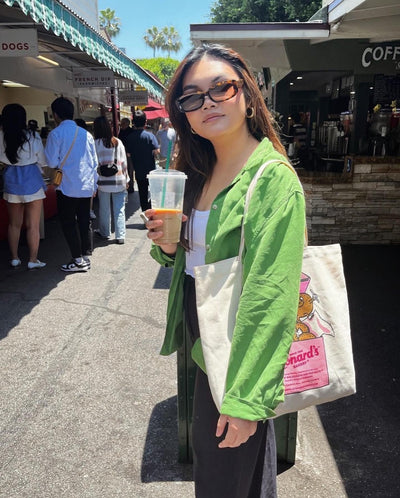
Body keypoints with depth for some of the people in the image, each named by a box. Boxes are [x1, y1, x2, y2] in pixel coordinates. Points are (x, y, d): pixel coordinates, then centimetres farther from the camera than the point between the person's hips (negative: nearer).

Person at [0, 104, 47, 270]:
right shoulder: (33, 137, -12)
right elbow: (42, 162, -3)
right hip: (32, 181, -3)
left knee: (14, 224, 15)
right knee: (33, 225, 5)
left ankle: (14, 258, 23)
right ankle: (33, 260, 10)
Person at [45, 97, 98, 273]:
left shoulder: (56, 134, -9)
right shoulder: (85, 133, 6)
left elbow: (52, 162, -9)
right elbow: (94, 161, 9)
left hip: (67, 186, -5)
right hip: (86, 186, 5)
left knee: (68, 222, 4)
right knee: (84, 221, 11)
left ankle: (78, 260, 5)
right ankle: (85, 256, 17)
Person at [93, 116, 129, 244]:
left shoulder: (96, 143, -6)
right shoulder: (118, 142, 2)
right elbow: (124, 162, 6)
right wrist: (126, 179, 14)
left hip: (103, 181, -2)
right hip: (119, 181, 2)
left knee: (104, 209, 11)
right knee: (119, 210, 4)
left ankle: (104, 232, 25)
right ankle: (120, 236, 3)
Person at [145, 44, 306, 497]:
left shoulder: (273, 177, -22)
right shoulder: (202, 174, 5)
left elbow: (271, 298, -25)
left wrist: (246, 398, -24)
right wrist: (169, 246, -7)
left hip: (237, 356, -7)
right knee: (206, 451, 27)